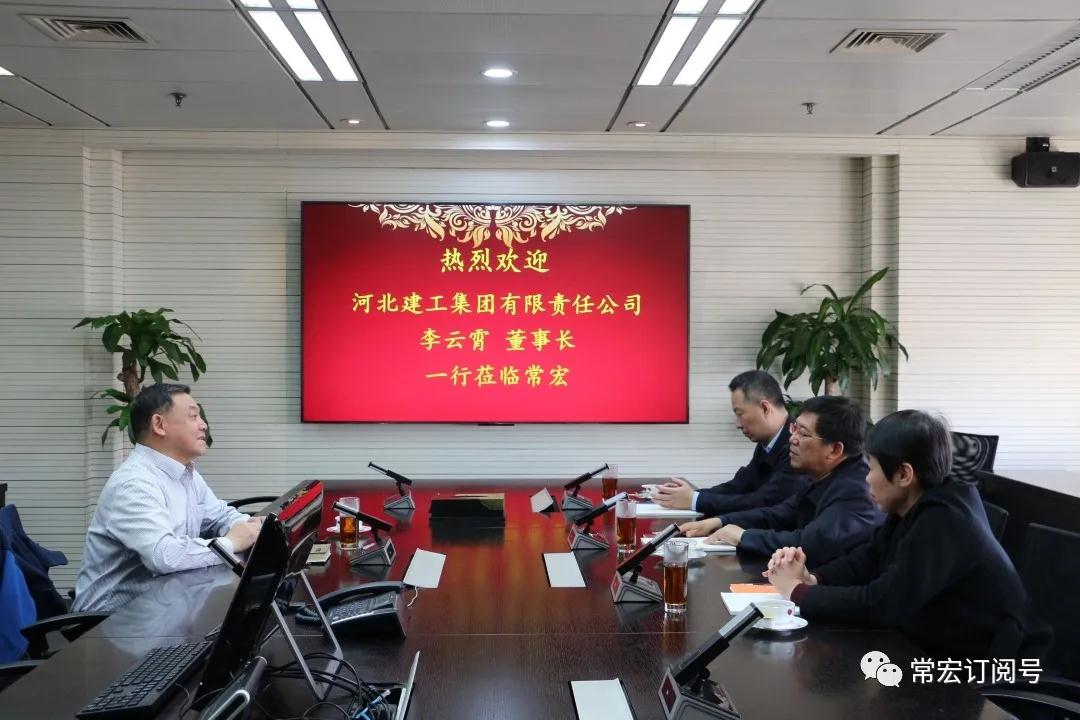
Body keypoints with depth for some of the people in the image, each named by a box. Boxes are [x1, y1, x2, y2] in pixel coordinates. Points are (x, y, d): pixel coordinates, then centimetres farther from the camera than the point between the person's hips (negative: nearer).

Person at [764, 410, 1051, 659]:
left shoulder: (944, 524, -27)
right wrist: (811, 579, -14)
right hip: (947, 654, 8)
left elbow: (879, 604, -30)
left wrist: (797, 592, -19)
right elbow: (863, 562, 5)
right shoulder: (912, 509, 1)